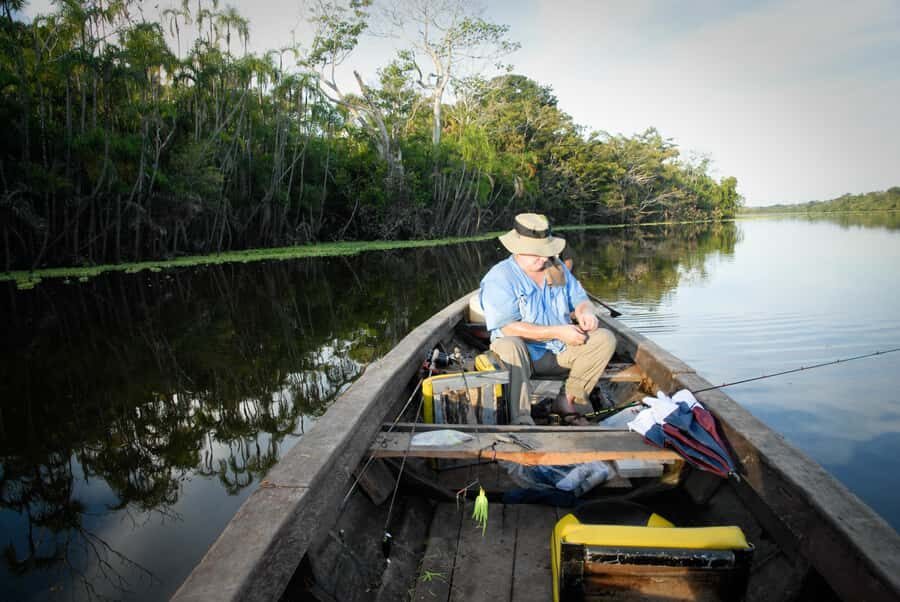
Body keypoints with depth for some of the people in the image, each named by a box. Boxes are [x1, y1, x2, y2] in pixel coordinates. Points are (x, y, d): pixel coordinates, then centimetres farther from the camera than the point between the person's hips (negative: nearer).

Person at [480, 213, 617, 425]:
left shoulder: (557, 268, 7)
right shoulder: (499, 278, -14)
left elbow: (579, 298, 13)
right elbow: (508, 327, -23)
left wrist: (586, 312, -14)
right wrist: (557, 332, -24)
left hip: (559, 351, 6)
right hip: (523, 352, -6)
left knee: (605, 339, -10)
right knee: (508, 346, -39)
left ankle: (567, 400, -9)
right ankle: (521, 419, -36)